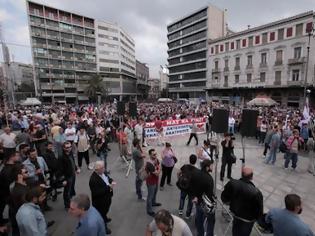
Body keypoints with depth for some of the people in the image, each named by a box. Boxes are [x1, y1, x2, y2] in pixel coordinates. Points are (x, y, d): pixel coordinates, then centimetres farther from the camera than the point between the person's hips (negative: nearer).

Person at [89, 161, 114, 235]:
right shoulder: (93, 179, -36)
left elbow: (108, 178, 5)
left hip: (106, 198, 8)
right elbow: (96, 193, -36)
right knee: (101, 213, 19)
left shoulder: (103, 173, -11)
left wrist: (111, 181, -18)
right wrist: (108, 187, -37)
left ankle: (104, 218, 62)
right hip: (100, 202, -7)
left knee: (105, 210, 33)